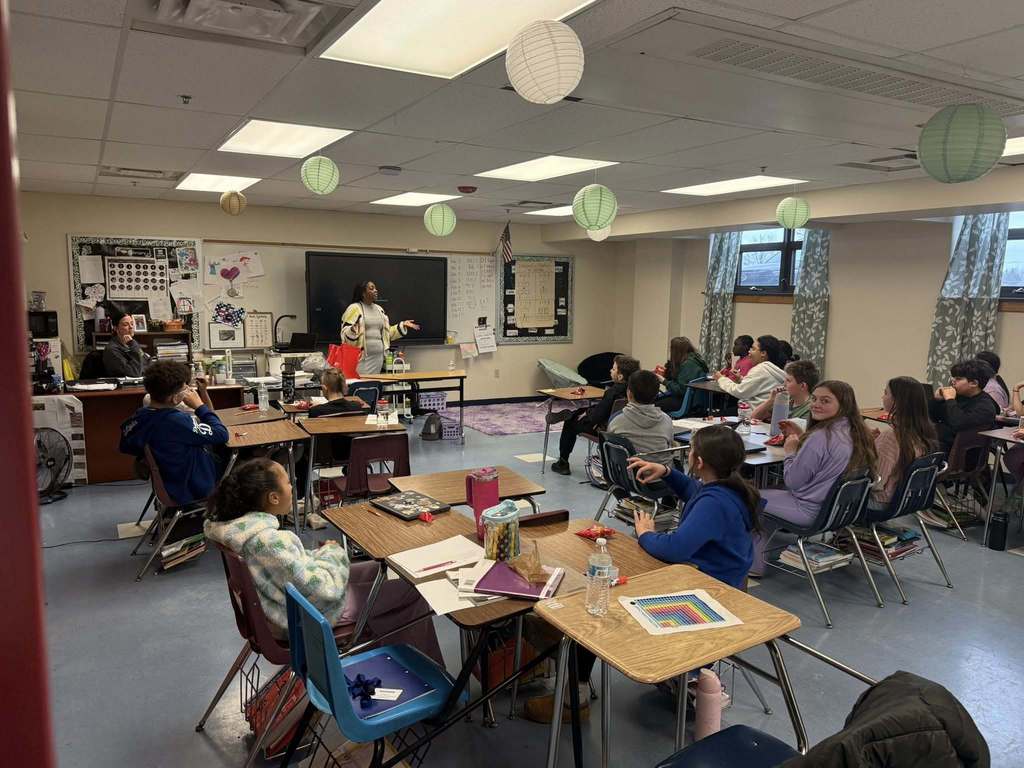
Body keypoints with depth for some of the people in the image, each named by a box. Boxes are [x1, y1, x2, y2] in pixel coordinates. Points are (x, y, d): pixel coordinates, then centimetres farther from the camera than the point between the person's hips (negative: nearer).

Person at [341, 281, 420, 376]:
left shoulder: (379, 309, 17)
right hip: (362, 357, -6)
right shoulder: (354, 308, -3)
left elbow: (387, 332, 22)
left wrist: (402, 325, 15)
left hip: (378, 356, 6)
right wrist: (353, 330, -31)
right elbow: (345, 334, -9)